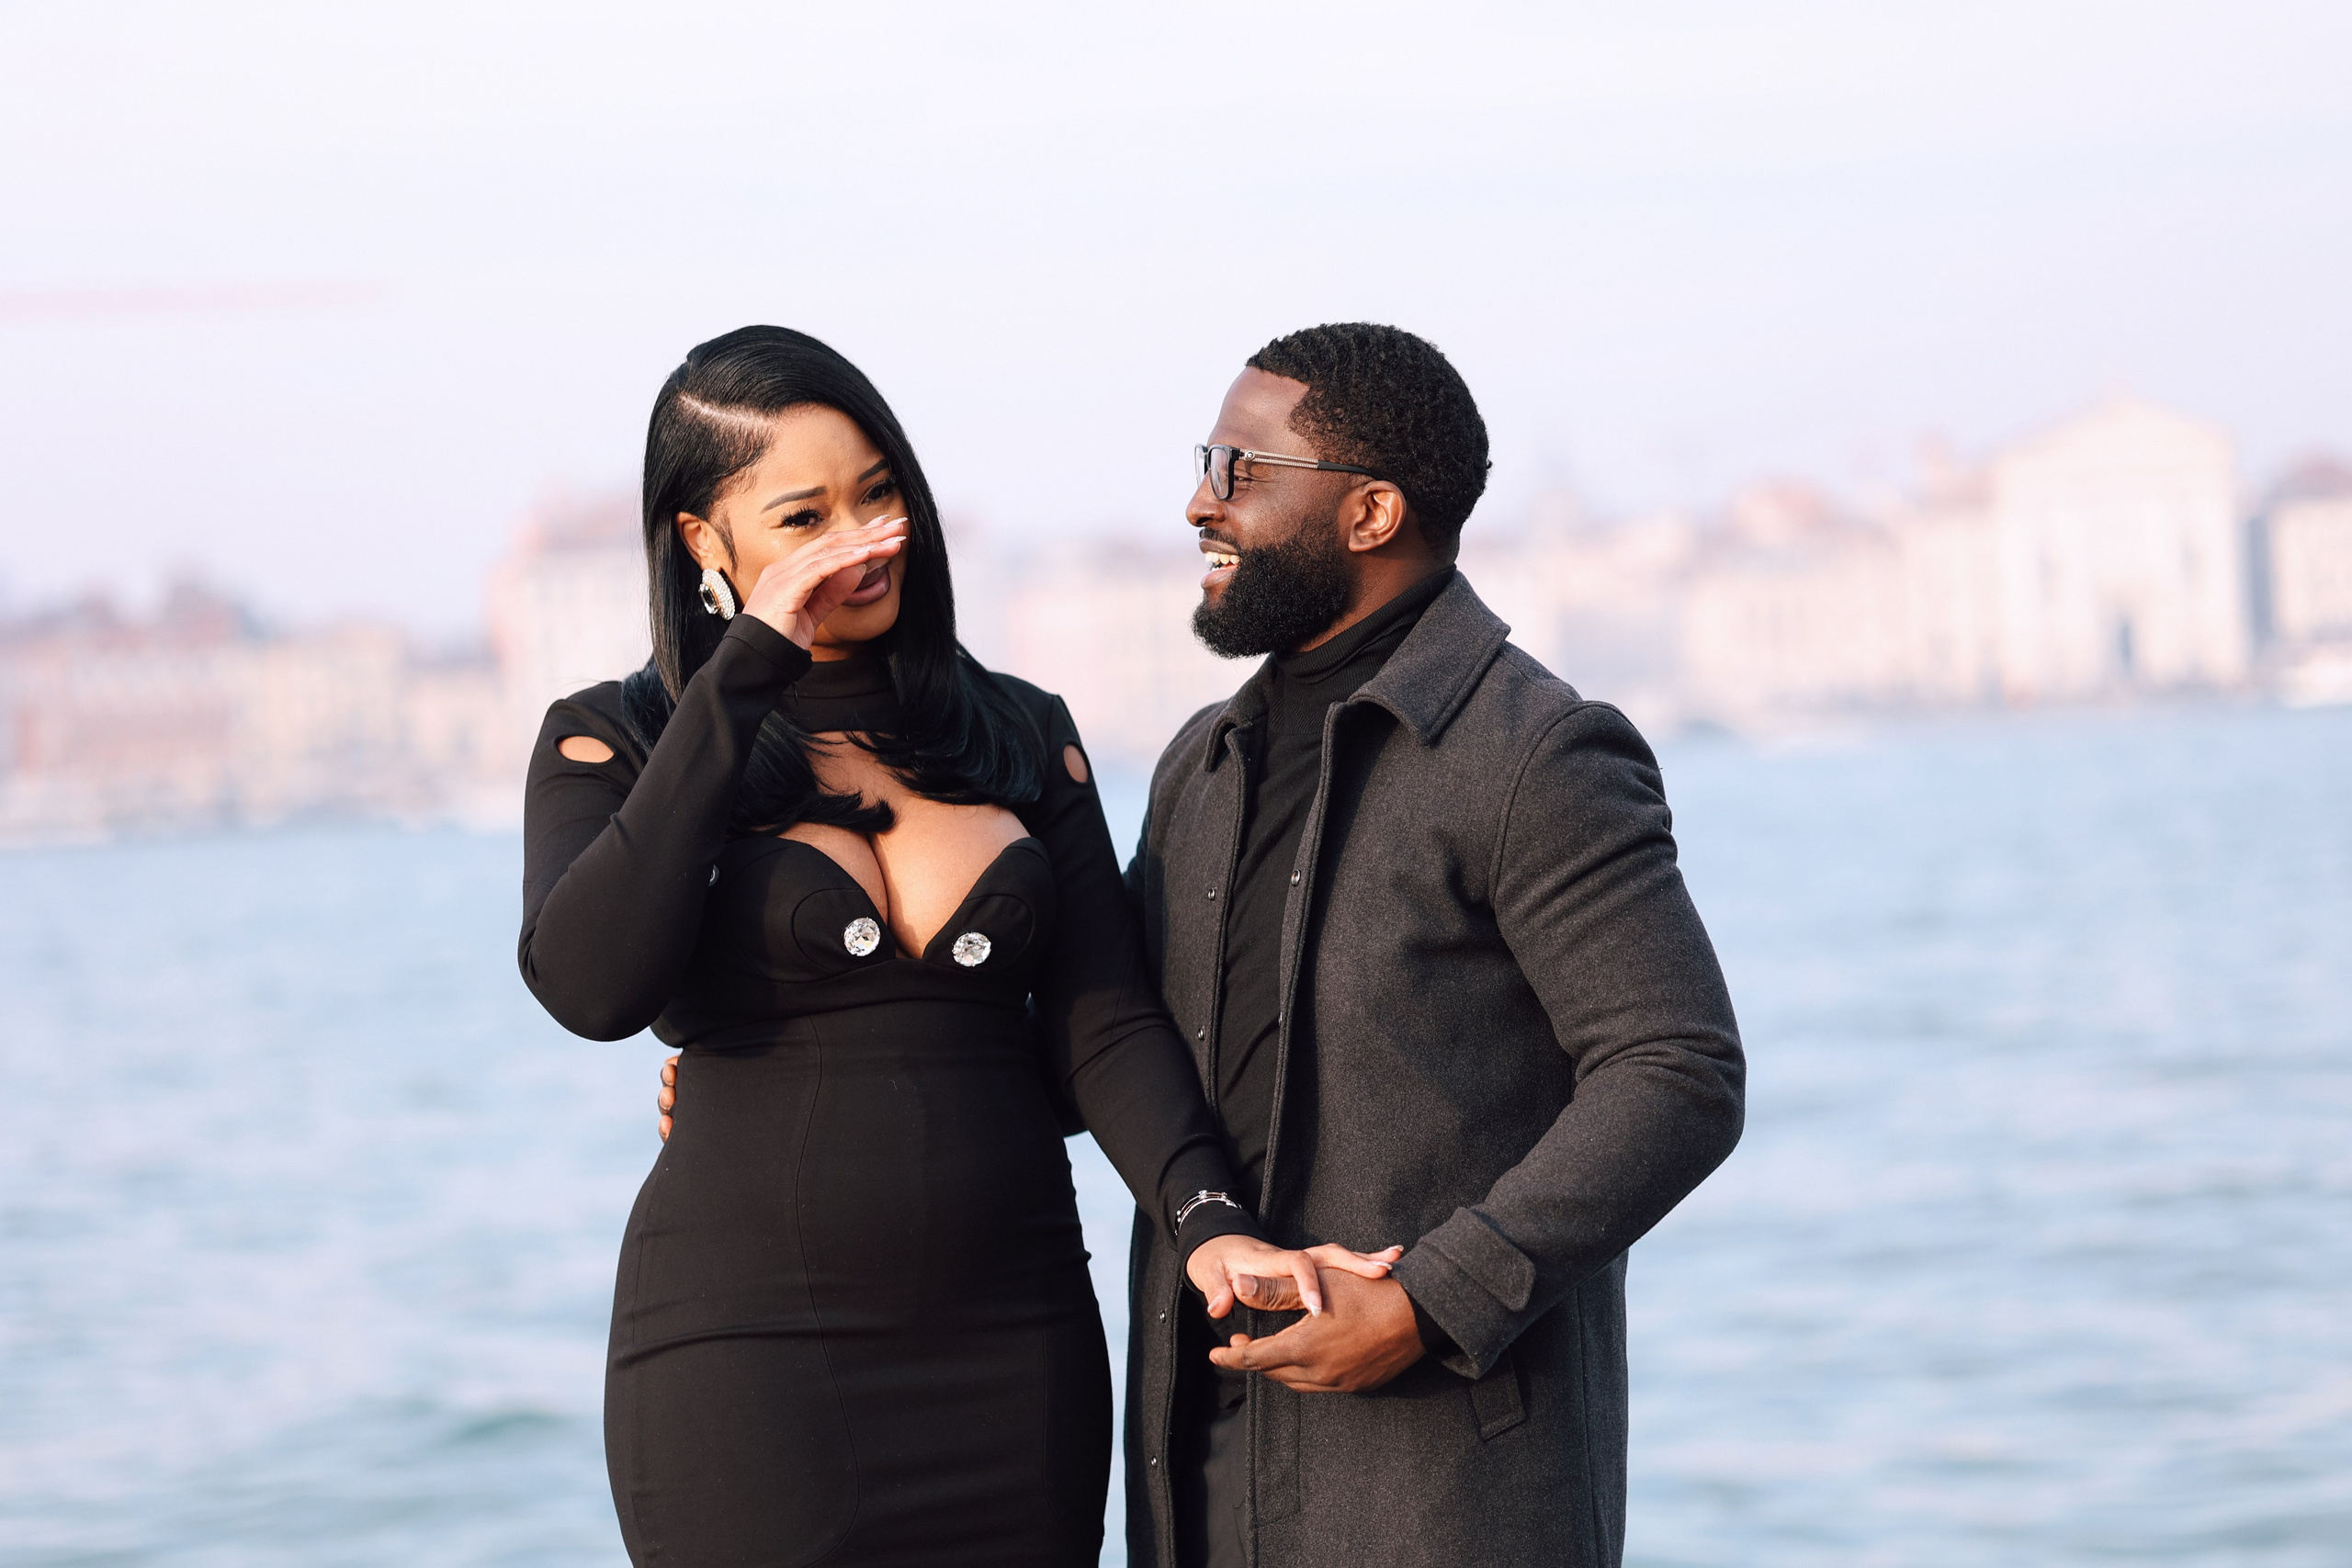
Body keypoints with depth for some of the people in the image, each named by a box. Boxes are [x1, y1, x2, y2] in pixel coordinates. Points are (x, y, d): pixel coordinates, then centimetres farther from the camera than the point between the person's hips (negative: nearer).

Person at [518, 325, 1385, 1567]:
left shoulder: (1022, 738, 11)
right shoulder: (618, 748, 2)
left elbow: (1103, 1024, 3)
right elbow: (592, 988, -17)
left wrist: (1206, 1222, -15)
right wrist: (741, 678, -15)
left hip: (1016, 1355, 3)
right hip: (750, 1355, -3)